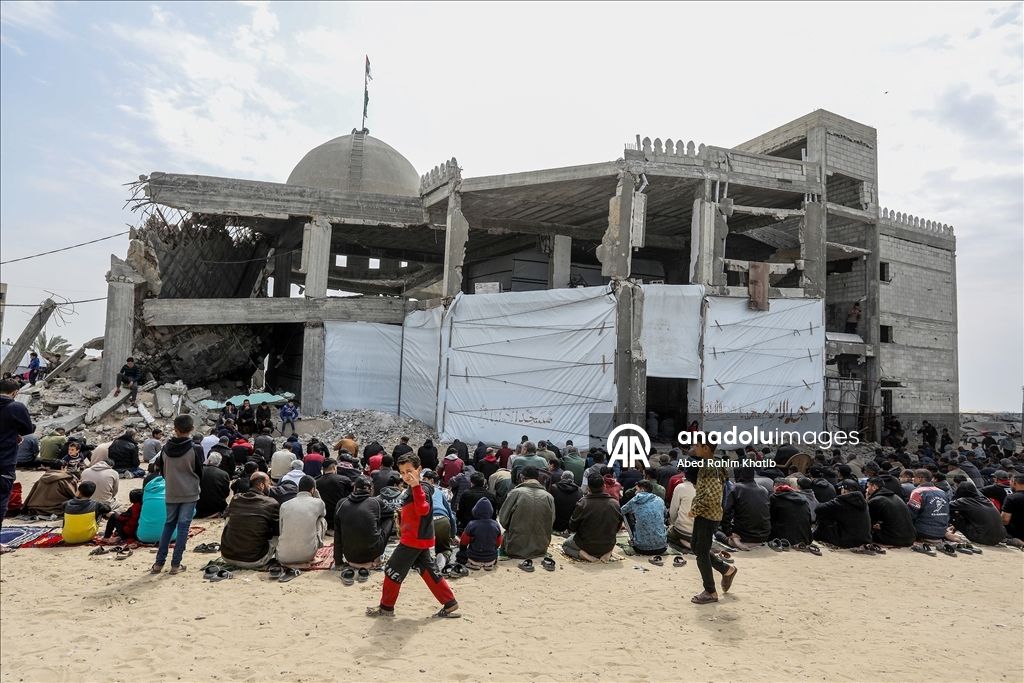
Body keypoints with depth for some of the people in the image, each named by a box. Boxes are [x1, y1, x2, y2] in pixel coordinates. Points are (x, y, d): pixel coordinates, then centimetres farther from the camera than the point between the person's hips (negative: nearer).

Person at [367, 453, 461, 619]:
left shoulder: (422, 489, -20)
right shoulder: (412, 489, 11)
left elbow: (423, 509, -37)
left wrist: (416, 486, -41)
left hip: (415, 539, -10)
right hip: (418, 538, 10)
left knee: (393, 570, 2)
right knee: (428, 570, 14)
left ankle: (386, 607, 17)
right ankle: (450, 604, 18)